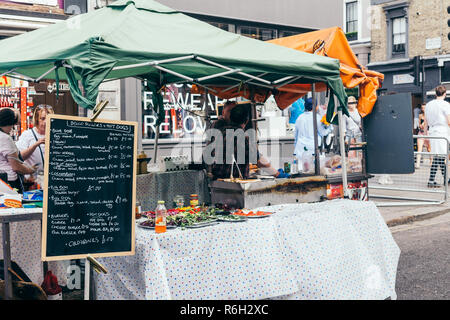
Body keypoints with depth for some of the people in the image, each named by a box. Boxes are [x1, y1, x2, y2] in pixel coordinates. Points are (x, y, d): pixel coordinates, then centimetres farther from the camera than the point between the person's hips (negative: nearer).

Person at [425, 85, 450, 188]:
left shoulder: (428, 104, 10)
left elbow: (426, 121, 16)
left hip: (432, 132, 7)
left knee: (441, 157, 13)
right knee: (439, 157, -4)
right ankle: (431, 181, -3)